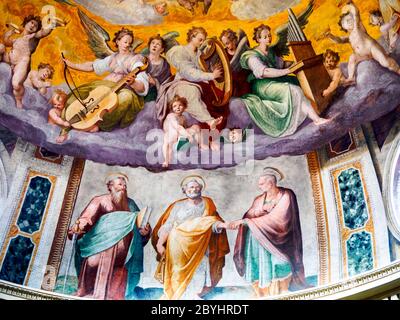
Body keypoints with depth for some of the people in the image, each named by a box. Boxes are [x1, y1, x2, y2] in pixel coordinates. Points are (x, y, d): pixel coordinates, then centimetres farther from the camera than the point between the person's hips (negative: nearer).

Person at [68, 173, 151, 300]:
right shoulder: (100, 200, 7)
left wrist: (145, 230, -8)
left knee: (117, 282, -2)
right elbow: (86, 217, -5)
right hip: (102, 247, -3)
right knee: (98, 275, -13)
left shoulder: (130, 204, 20)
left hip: (121, 252, 3)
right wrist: (78, 227, -27)